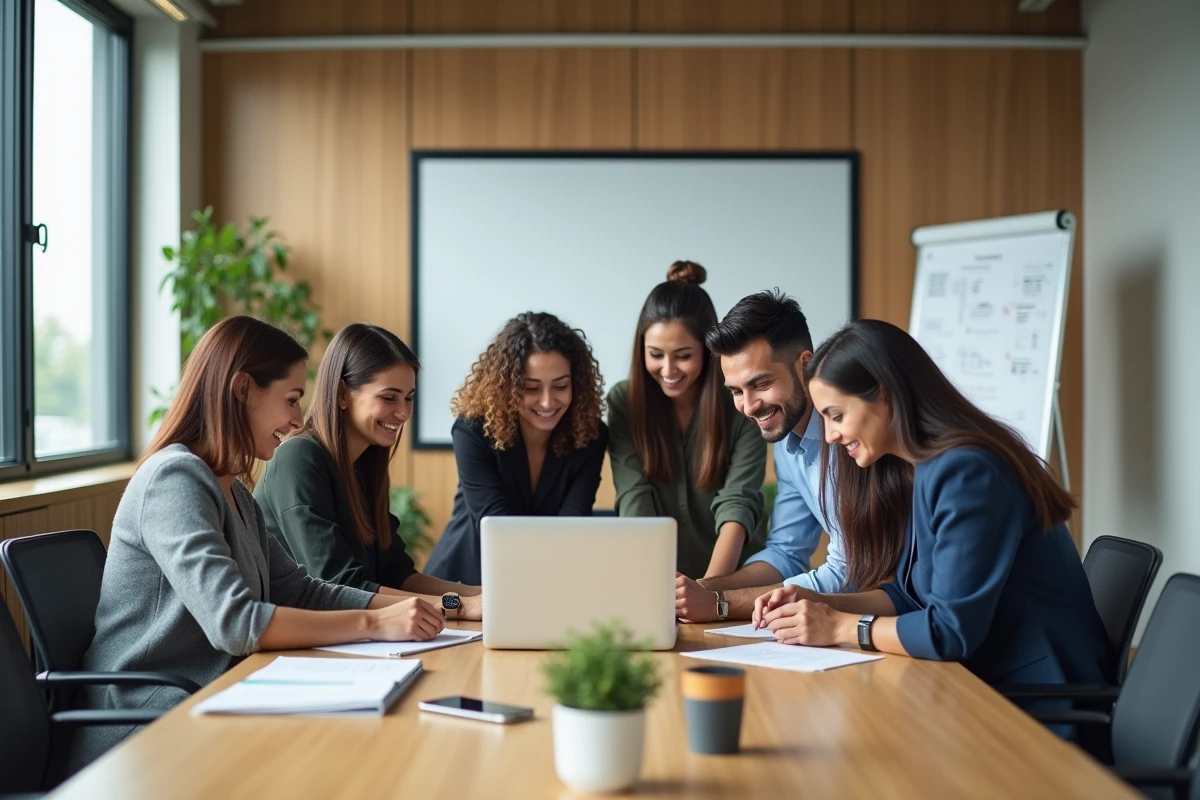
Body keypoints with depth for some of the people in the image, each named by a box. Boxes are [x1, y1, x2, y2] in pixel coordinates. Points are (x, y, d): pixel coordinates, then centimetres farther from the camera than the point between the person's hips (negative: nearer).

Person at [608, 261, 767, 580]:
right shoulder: (624, 402, -4)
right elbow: (636, 498, -13)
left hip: (731, 578, -1)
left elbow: (738, 504, -17)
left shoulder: (742, 406, -8)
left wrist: (708, 588, -33)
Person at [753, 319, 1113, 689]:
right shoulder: (911, 470, 6)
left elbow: (952, 631, -24)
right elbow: (912, 593, 11)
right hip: (986, 681, 8)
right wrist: (818, 603, -1)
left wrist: (839, 627, -15)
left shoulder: (965, 473, -22)